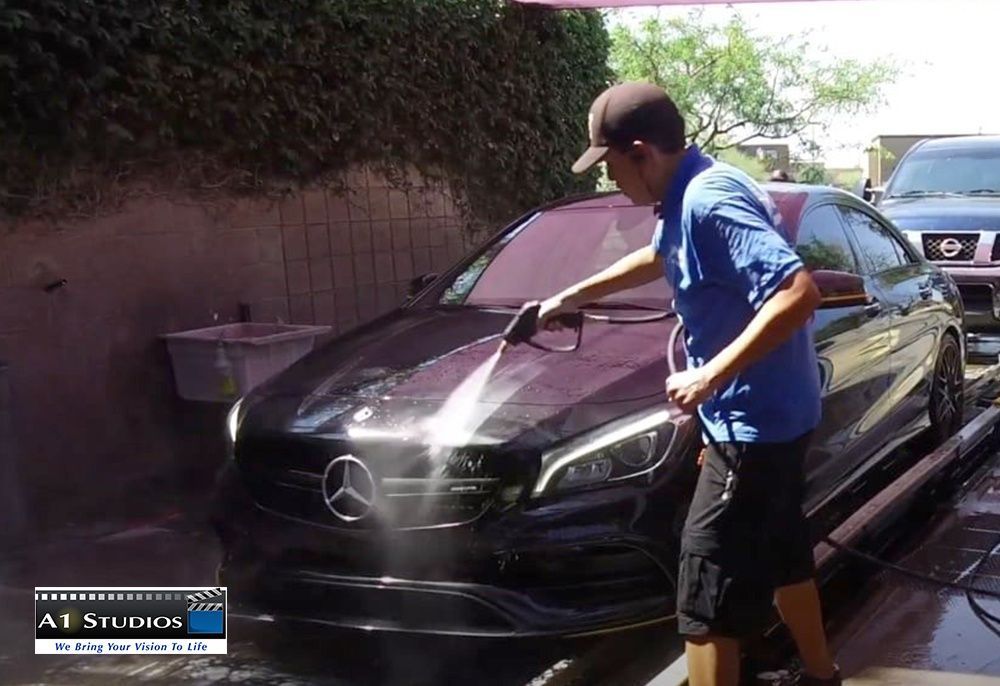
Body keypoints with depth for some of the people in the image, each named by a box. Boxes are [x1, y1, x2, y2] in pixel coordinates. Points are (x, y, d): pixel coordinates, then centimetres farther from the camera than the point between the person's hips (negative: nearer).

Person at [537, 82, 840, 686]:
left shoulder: (708, 201, -24)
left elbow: (799, 293, -33)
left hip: (754, 420, -10)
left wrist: (710, 376, -30)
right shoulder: (692, 193, 8)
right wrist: (571, 297, 35)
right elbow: (656, 259, 29)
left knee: (709, 593, -4)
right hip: (775, 414, 10)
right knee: (783, 552, 25)